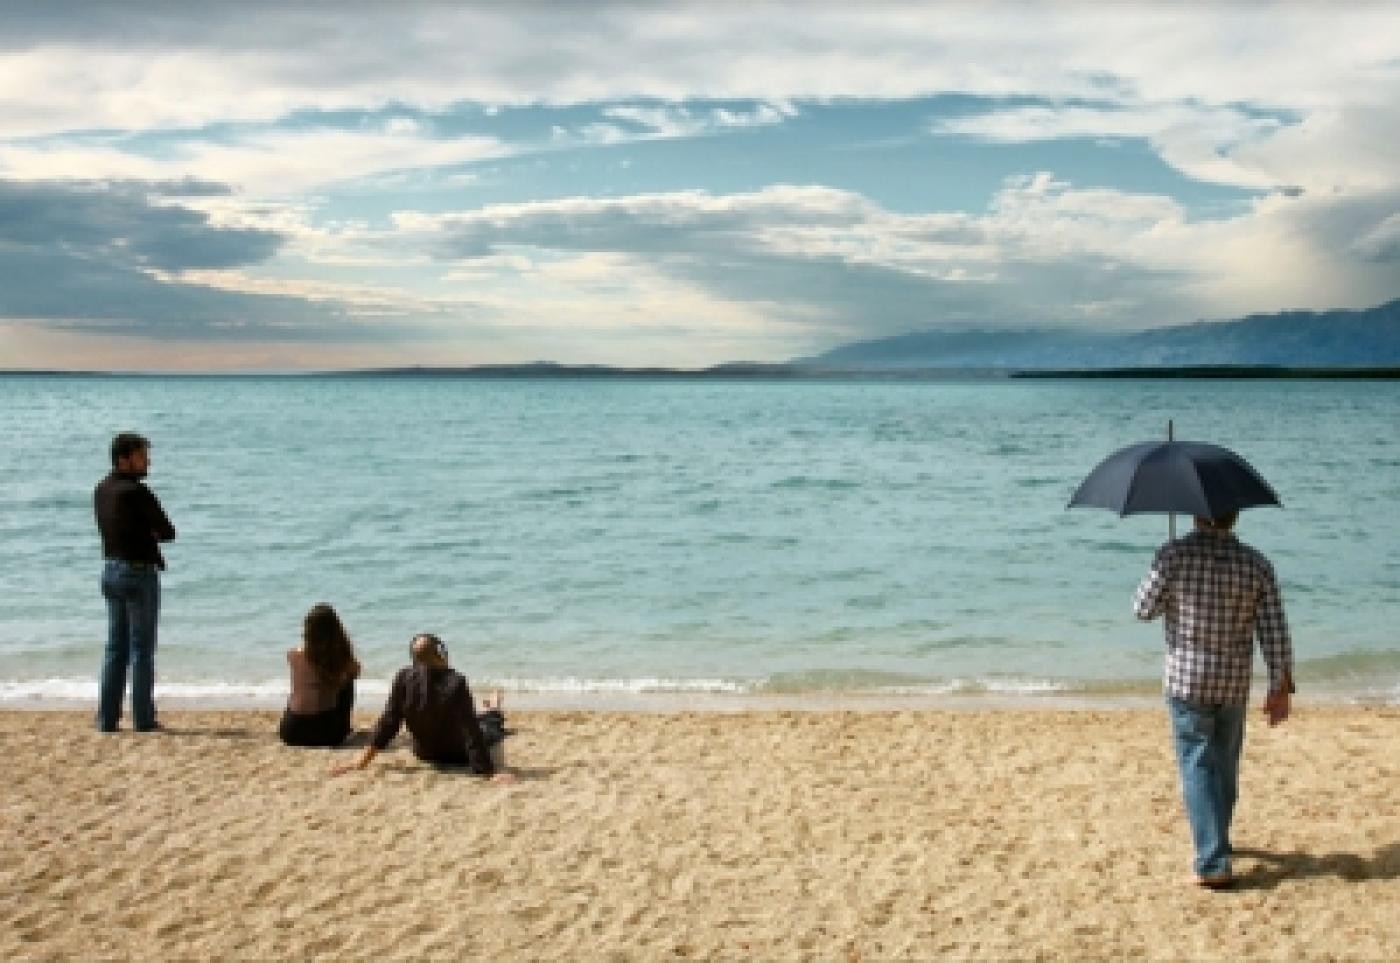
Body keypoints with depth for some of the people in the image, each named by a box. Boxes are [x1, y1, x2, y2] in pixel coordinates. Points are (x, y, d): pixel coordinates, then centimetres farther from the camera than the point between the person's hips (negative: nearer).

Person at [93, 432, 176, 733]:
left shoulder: (101, 490, 8)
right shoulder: (136, 492, -17)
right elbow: (167, 532, -13)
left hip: (111, 570, 8)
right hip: (139, 572, -8)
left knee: (115, 647, 12)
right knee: (142, 649, -2)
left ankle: (107, 718, 12)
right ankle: (143, 719, 1)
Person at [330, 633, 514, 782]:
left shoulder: (404, 678, -21)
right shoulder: (455, 682, -33)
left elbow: (388, 722, -16)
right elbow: (471, 729, -32)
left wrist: (363, 761, -8)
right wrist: (491, 772, -28)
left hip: (425, 754, 2)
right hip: (458, 755, -2)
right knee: (486, 728, 31)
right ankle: (495, 714, 65)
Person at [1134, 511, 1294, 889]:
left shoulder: (1174, 555, -13)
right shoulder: (1256, 564, -5)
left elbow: (1143, 609, -4)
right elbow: (1275, 631, -6)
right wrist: (1281, 686, 0)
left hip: (1187, 682, -3)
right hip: (1234, 686, 4)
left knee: (1198, 771, 0)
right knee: (1224, 765, 20)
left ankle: (1213, 864, -5)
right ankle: (1215, 840, 38)